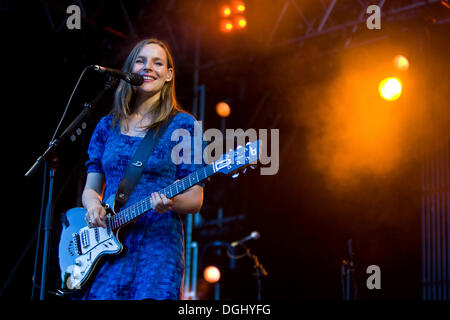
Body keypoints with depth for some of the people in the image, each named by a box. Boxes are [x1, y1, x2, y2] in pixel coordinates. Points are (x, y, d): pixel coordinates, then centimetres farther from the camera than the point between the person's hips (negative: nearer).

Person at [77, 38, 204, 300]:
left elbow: (195, 200, 0)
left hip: (158, 244, -3)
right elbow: (91, 187, 17)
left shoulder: (182, 125, 3)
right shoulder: (108, 126, 15)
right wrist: (93, 205, -5)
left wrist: (171, 202, -21)